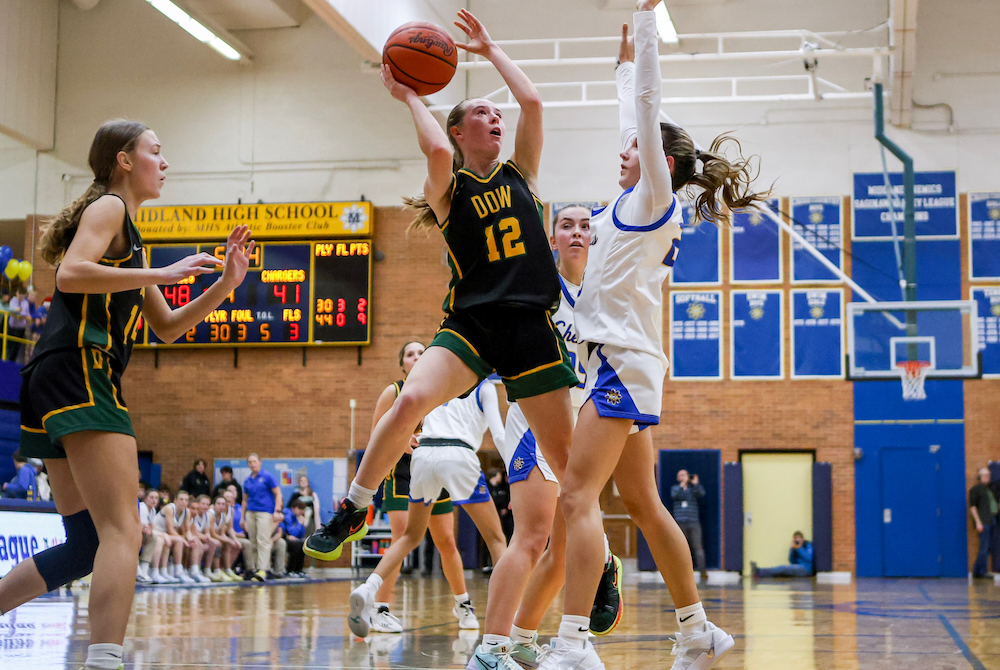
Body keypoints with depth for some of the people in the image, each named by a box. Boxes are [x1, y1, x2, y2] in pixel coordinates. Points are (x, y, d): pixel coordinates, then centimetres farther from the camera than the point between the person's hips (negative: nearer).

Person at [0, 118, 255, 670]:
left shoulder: (129, 237, 29)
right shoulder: (108, 207, 1)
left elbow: (166, 328, 29)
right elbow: (70, 273, -18)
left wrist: (225, 284, 18)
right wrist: (163, 273, -16)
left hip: (57, 380, 10)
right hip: (78, 372, -10)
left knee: (87, 544, 14)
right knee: (123, 532, -19)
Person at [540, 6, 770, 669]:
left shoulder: (656, 198, -4)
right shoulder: (641, 205, 17)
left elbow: (648, 105, -10)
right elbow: (636, 117, 31)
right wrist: (626, 63, 40)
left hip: (626, 360, -10)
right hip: (620, 363, 10)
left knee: (578, 495, -18)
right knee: (644, 504, 12)